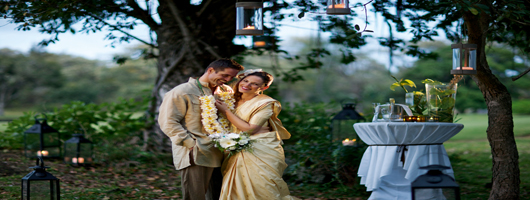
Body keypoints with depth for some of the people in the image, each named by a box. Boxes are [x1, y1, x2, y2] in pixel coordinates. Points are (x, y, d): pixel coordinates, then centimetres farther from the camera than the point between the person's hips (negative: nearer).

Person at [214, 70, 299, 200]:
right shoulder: (233, 100, 10)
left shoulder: (266, 103, -11)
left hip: (260, 153, -6)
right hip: (238, 154, 6)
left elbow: (249, 129, -17)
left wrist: (226, 111, -13)